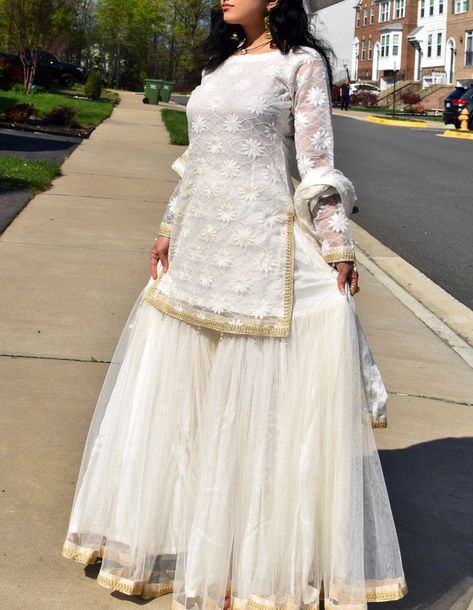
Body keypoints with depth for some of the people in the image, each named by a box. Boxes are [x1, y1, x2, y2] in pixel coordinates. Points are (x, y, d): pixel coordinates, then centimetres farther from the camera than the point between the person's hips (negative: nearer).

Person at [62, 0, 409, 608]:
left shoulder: (301, 63, -3)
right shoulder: (220, 63, 16)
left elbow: (317, 165, -7)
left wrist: (338, 250, -9)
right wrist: (170, 229, 14)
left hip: (263, 250, -6)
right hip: (200, 248, 7)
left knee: (256, 400, -1)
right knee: (189, 393, 11)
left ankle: (262, 561, 12)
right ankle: (180, 523, 26)